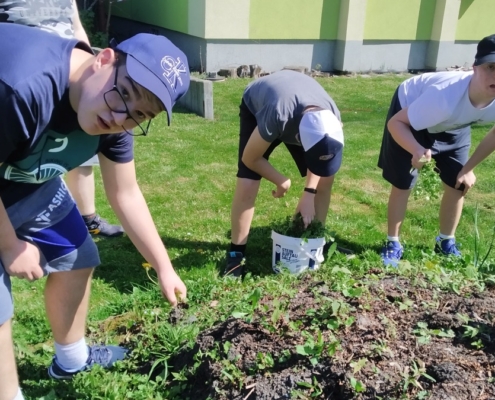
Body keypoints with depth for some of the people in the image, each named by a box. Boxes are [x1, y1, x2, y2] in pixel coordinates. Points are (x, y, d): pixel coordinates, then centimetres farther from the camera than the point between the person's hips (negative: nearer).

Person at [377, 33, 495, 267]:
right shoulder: (444, 97, -44)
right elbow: (395, 123, -35)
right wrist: (417, 150, -50)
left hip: (454, 125, 5)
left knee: (458, 184, 3)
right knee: (402, 185, -4)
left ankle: (446, 242, 25)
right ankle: (393, 243, 16)